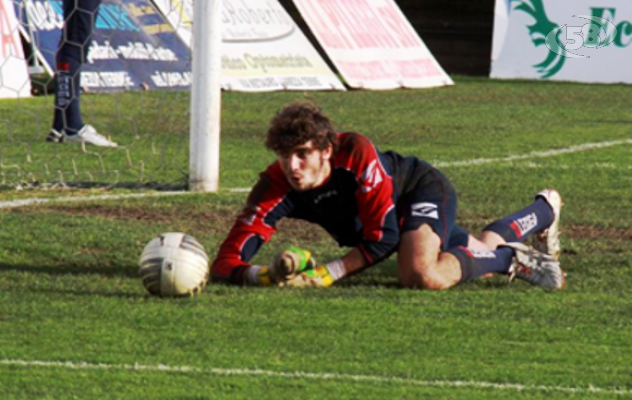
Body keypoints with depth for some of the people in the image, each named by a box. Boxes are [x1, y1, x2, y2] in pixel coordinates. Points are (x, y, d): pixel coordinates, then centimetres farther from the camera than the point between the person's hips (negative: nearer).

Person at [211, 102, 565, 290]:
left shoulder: (356, 154, -41)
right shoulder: (276, 186, -33)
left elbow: (384, 238, -37)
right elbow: (226, 263, -38)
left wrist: (330, 274, -44)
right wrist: (267, 275, -58)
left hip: (423, 188, -5)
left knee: (421, 276, -35)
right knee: (481, 252, 26)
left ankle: (518, 250, -9)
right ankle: (545, 212, 55)